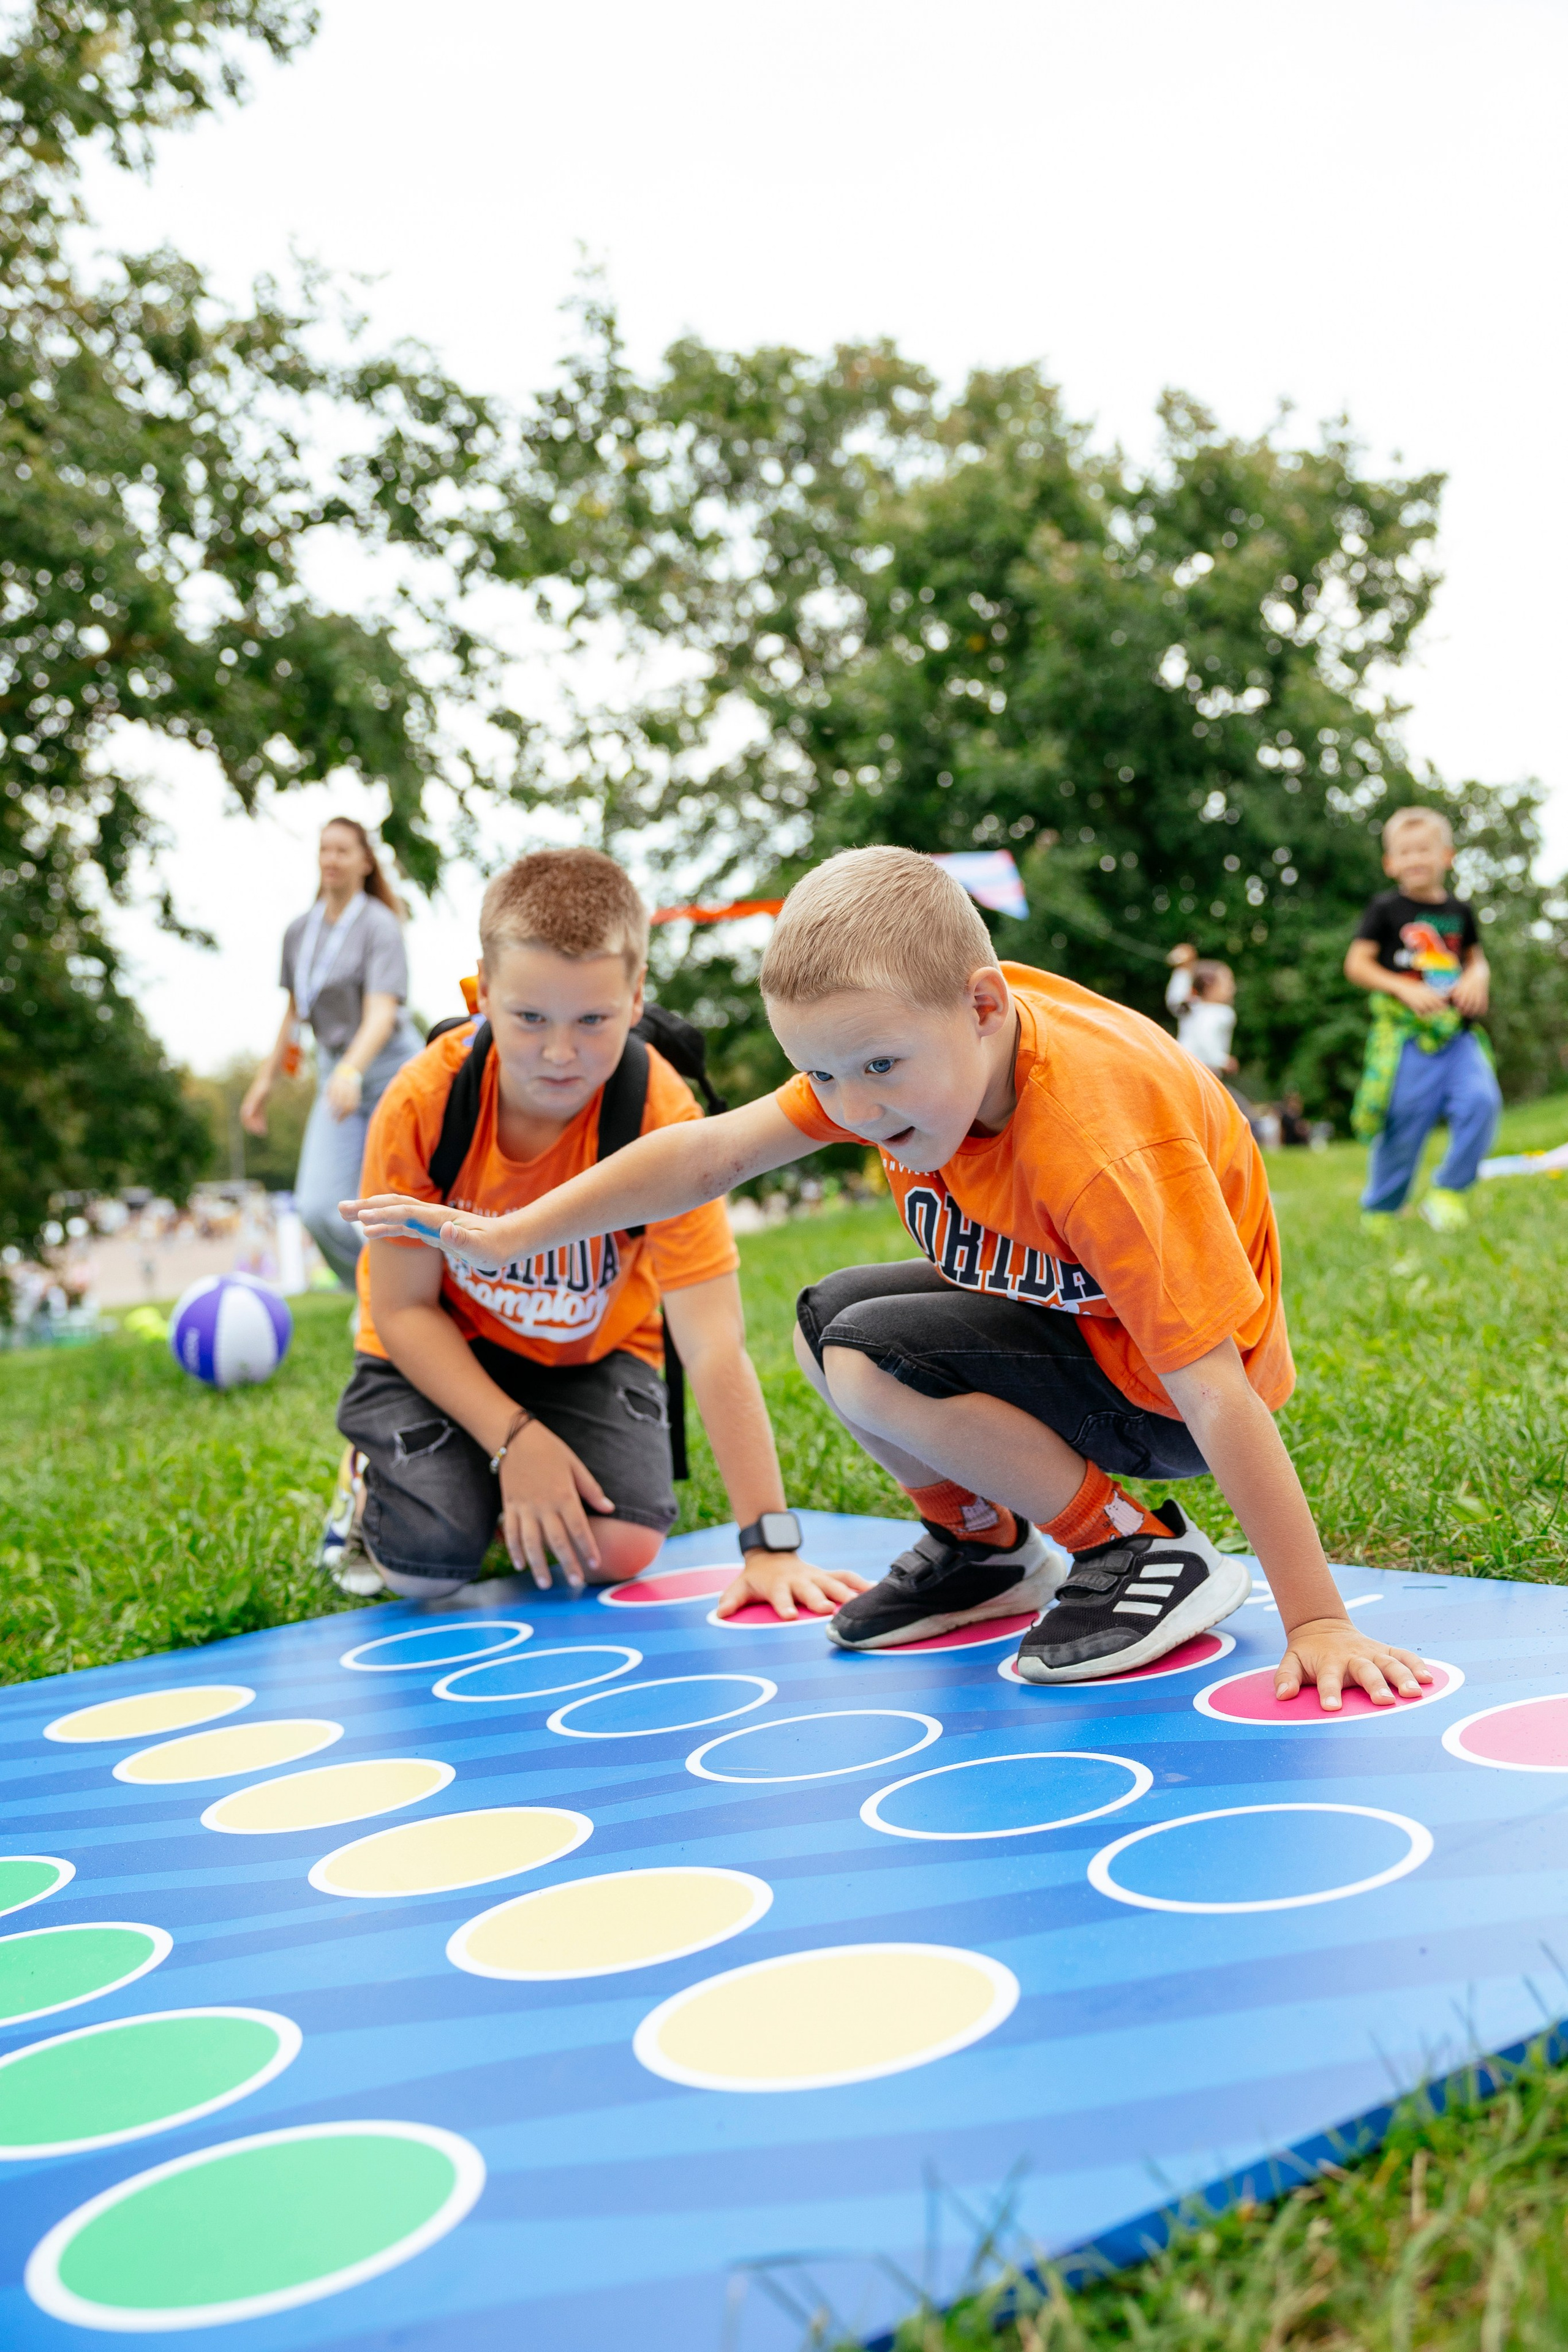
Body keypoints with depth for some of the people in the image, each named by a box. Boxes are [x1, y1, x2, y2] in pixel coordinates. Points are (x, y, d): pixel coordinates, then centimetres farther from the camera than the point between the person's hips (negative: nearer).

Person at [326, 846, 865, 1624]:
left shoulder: (662, 1119, -29)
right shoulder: (420, 1105, -26)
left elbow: (713, 1346, -31)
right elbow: (403, 1308, -14)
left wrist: (768, 1544, -34)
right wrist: (515, 1437, -25)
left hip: (592, 1350, 1)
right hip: (439, 1349, 0)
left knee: (619, 1550, -19)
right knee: (431, 1561, -19)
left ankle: (528, 1499, 15)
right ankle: (374, 1480, 16)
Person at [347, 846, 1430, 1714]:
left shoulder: (1096, 1150, -37)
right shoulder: (911, 1037, -14)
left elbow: (1217, 1394, -36)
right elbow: (712, 1152, -9)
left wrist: (1317, 1620, -33)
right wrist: (507, 1237, -10)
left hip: (1164, 1394, -8)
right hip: (1068, 1305, 8)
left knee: (876, 1364, -23)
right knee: (826, 1317, 12)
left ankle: (1146, 1554, -12)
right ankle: (984, 1544, 20)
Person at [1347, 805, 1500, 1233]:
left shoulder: (1459, 910, 12)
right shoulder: (1386, 909, 0)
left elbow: (1476, 958, 24)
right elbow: (1356, 963, -4)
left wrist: (1477, 978, -1)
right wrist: (1405, 988, -16)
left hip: (1457, 1033, 3)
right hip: (1404, 1035, -3)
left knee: (1482, 1100, -18)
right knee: (1403, 1126, -2)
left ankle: (1449, 1193, -2)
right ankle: (1379, 1213, 18)